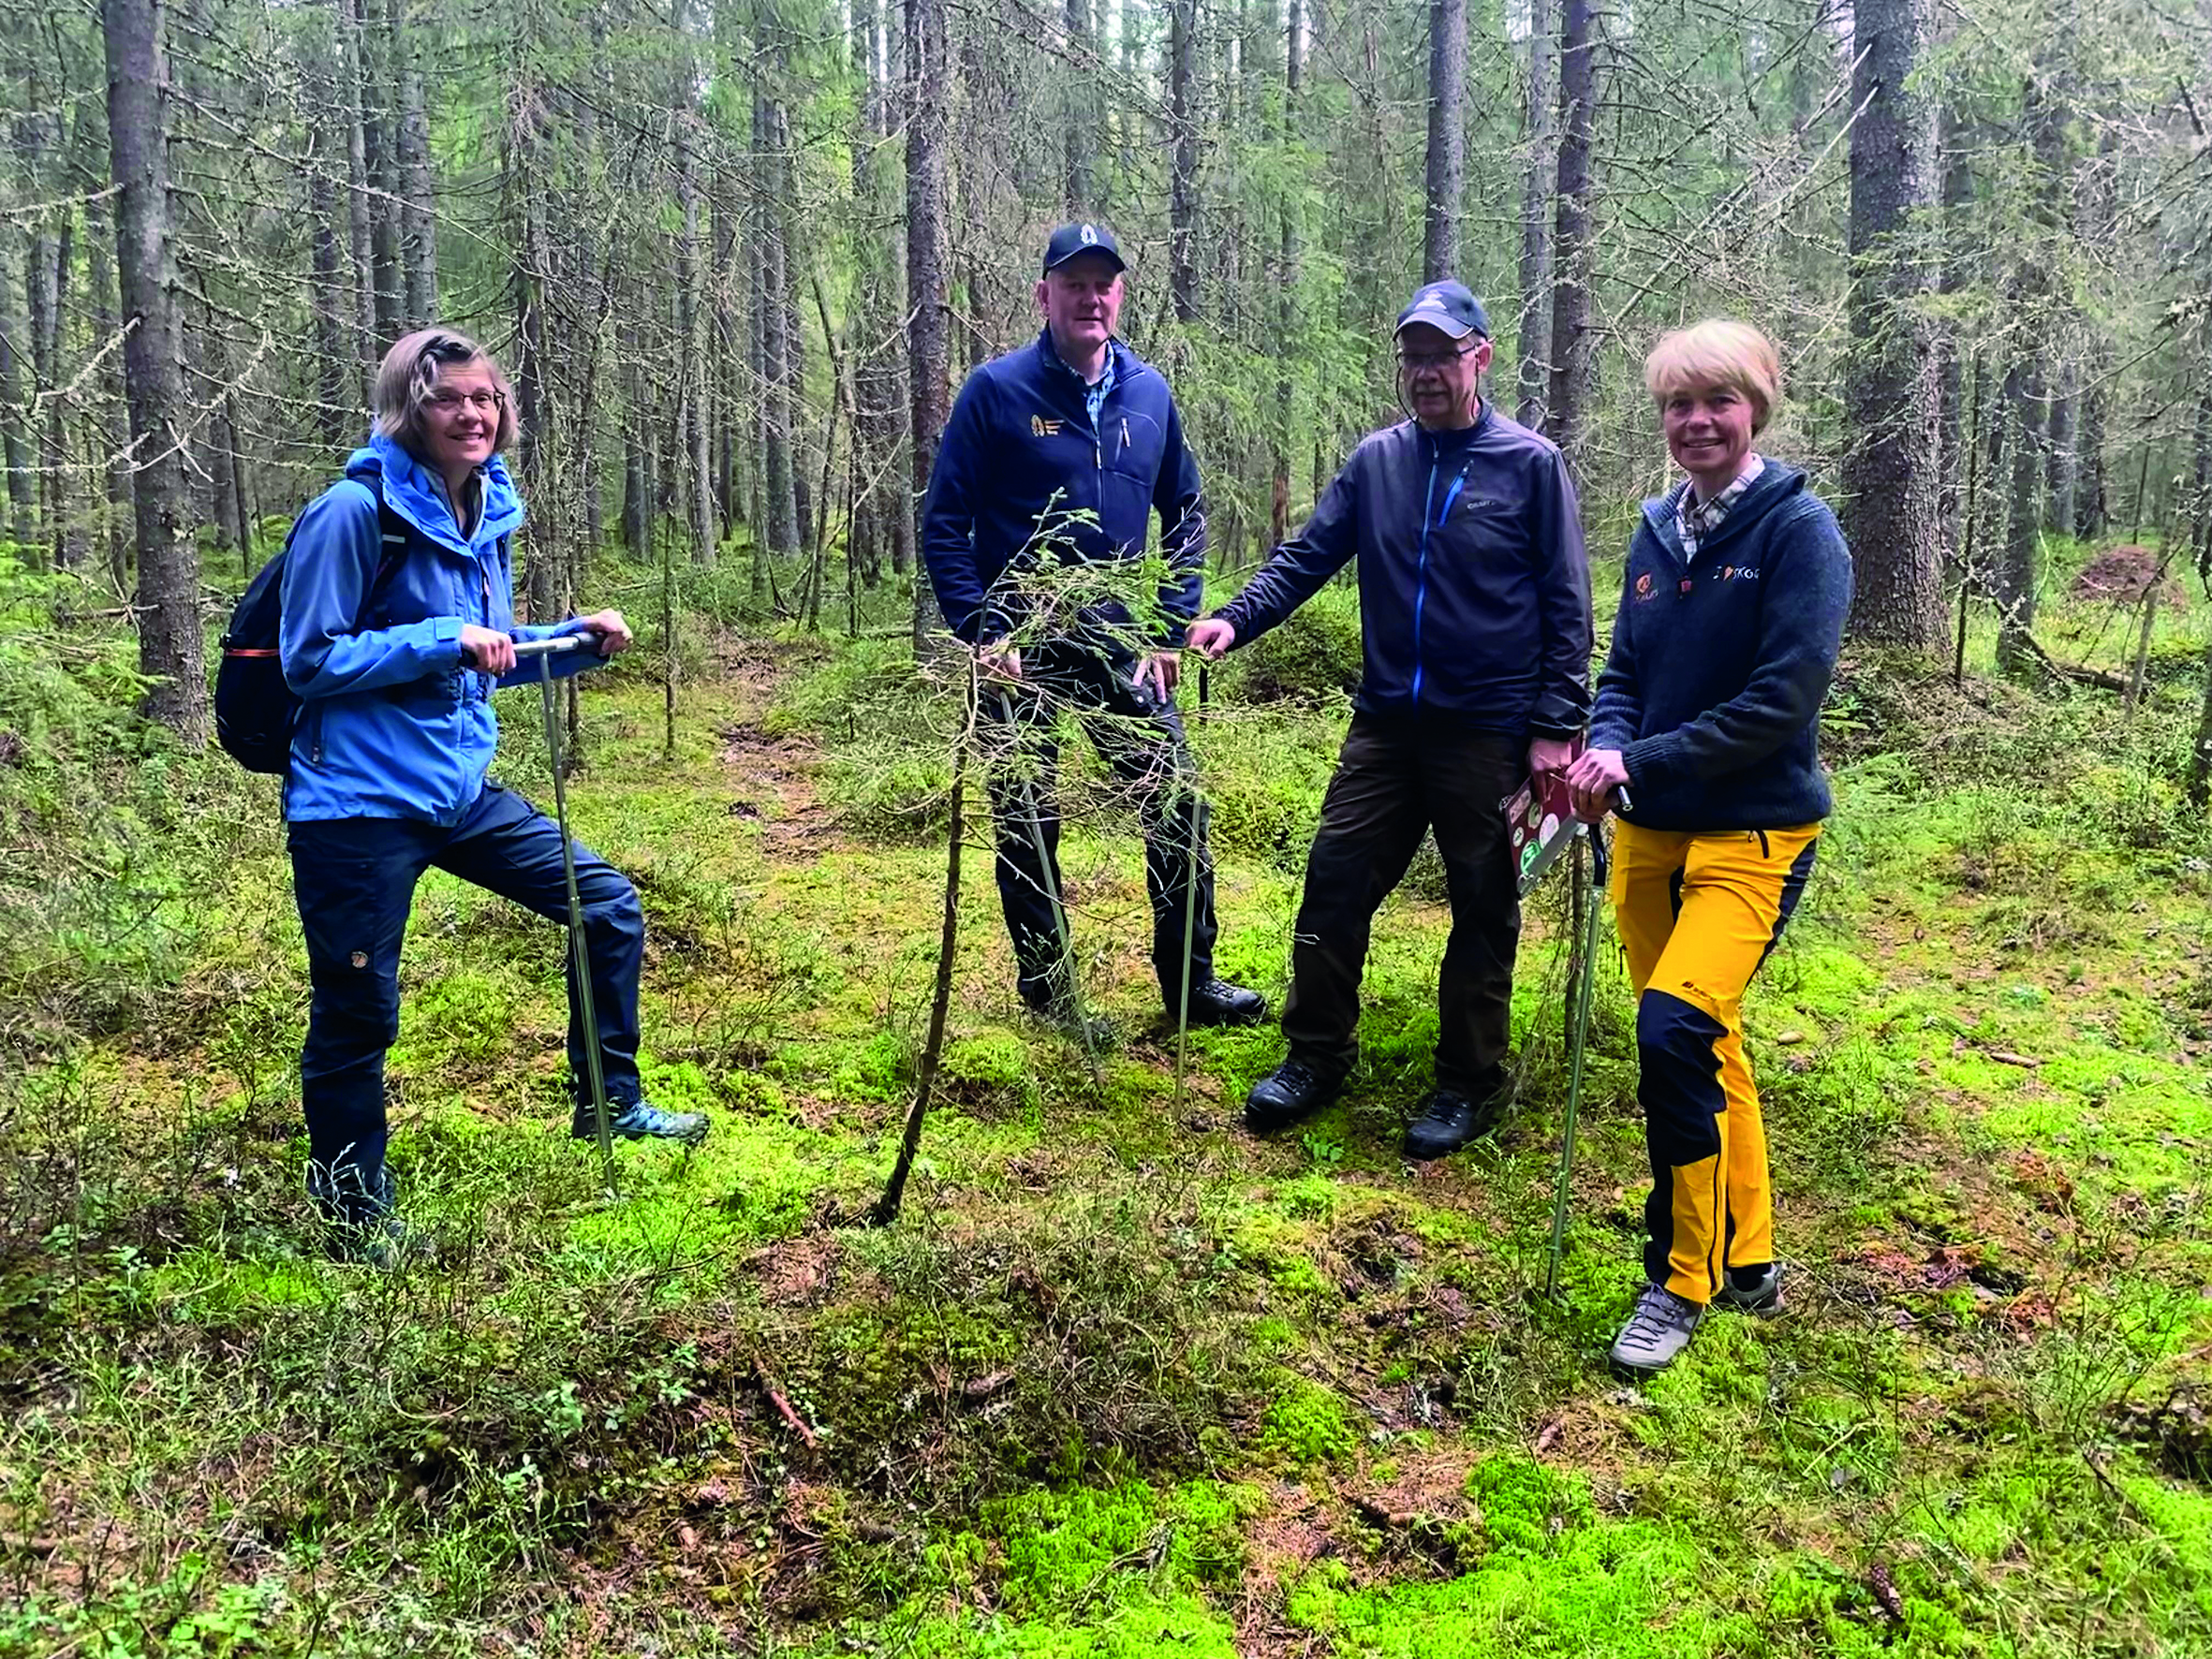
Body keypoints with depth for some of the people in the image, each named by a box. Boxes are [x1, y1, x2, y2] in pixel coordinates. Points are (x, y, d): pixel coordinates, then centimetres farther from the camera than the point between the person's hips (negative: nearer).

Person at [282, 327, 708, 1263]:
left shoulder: (484, 513, 7)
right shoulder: (356, 510, -15)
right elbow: (311, 661, -15)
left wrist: (577, 640, 2)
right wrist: (441, 641, -23)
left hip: (461, 790, 7)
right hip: (359, 803, -7)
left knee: (609, 906, 8)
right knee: (357, 1012, 3)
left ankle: (607, 1105, 25)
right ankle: (354, 1211, 24)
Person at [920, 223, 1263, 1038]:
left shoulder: (1149, 392, 5)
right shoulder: (997, 390, -8)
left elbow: (1185, 515, 14)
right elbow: (944, 523, -7)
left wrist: (1171, 629, 4)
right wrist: (984, 632, -16)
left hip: (1123, 646, 4)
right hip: (1024, 654, -3)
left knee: (1178, 807, 3)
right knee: (1028, 824, 7)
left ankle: (1190, 979, 18)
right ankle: (1045, 992, 23)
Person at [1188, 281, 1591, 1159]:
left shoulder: (1531, 465, -4)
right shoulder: (1376, 461, 6)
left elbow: (1565, 605, -3)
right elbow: (1306, 556, 3)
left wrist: (1556, 725, -9)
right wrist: (1236, 618, -15)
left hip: (1488, 730, -3)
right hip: (1385, 722, 4)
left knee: (1483, 907, 7)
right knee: (1335, 881, 4)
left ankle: (1469, 1084, 21)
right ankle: (1316, 1054, 21)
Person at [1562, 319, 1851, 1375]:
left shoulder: (1799, 530, -8)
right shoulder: (1657, 535, 10)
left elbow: (1782, 698, -16)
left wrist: (1642, 762, -19)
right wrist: (1604, 751, -10)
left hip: (1753, 832, -6)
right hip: (1651, 830, 6)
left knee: (1674, 1026, -21)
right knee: (1704, 1045, 13)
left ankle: (1682, 1279, -4)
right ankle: (1747, 1261, 30)